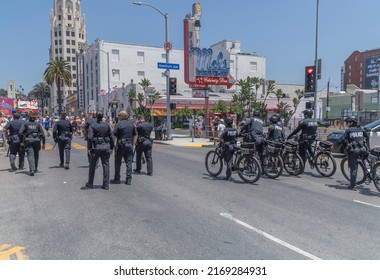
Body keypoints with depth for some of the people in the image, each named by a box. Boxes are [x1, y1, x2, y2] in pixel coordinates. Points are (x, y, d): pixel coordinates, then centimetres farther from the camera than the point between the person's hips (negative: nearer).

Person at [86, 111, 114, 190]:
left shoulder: (92, 125, -6)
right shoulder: (107, 125, 3)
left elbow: (90, 137, -15)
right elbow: (111, 137, 5)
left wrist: (89, 148, -9)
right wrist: (111, 148, 11)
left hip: (96, 147, -2)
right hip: (106, 147, 2)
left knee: (92, 166, 13)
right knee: (106, 166, 5)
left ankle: (90, 183, 24)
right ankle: (106, 185, 5)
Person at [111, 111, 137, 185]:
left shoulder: (118, 124, -8)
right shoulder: (131, 124, 9)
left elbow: (114, 135, -12)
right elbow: (135, 135, 12)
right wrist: (133, 144, 14)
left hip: (121, 145, -4)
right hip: (129, 145, 4)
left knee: (118, 162, 7)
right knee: (129, 162, 6)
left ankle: (117, 179, 12)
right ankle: (129, 179, 5)